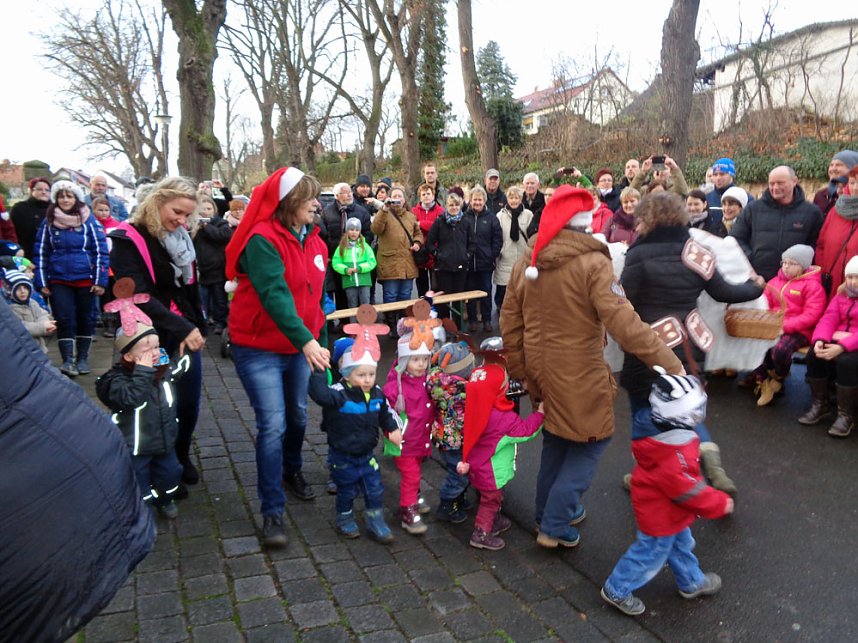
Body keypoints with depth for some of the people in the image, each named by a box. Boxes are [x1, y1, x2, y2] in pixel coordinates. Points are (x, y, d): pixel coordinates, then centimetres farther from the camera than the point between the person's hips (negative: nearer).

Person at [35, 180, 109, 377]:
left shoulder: (88, 220, -1)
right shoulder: (48, 221, 4)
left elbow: (101, 251, -2)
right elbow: (40, 252, 6)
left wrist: (100, 280, -7)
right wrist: (42, 282, 1)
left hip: (85, 279, -1)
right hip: (59, 280, 1)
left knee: (85, 318, 8)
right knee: (64, 318, -4)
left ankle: (82, 359, 21)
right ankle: (68, 361, 1)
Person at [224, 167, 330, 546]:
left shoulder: (314, 241, 5)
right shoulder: (262, 240, -19)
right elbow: (274, 295, -32)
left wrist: (322, 339, 12)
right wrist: (307, 341, -42)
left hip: (300, 345, 7)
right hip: (259, 349, -7)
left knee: (297, 415, 17)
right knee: (273, 425, -8)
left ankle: (292, 471, 45)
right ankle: (273, 512, 5)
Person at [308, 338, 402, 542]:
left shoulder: (377, 394, -5)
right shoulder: (339, 394, -25)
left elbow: (387, 414, 11)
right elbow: (319, 393, -45)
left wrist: (394, 429, -4)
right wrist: (318, 367, -48)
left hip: (367, 455, 5)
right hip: (343, 457, -4)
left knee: (374, 489, 11)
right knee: (347, 491, 14)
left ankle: (375, 521, 30)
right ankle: (345, 519, 38)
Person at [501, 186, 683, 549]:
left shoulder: (525, 264, 1)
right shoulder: (592, 264, -19)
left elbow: (509, 324, 5)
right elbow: (624, 322, -28)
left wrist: (519, 370, 15)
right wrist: (670, 364, -27)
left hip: (541, 369, 7)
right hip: (579, 374, -6)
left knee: (556, 437, 24)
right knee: (591, 441, 12)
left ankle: (548, 511, 36)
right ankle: (554, 526, 11)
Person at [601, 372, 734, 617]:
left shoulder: (659, 427, -11)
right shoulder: (674, 453, -40)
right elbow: (688, 490, -29)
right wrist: (720, 503, -15)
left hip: (667, 511, 9)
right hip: (661, 516, -9)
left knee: (680, 544, 28)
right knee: (651, 554, 10)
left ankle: (692, 582, 51)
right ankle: (616, 591, 28)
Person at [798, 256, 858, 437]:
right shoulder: (842, 294, 13)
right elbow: (828, 319, 1)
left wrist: (843, 346, -31)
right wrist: (819, 340, -19)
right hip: (837, 341, 5)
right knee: (814, 355, -21)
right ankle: (820, 405, -7)